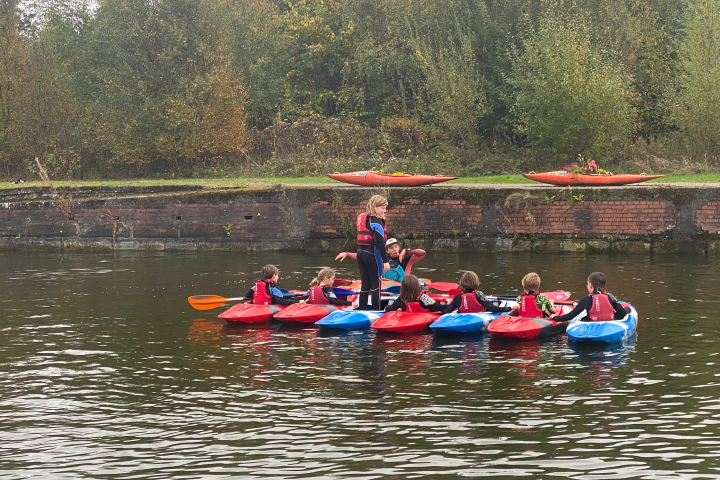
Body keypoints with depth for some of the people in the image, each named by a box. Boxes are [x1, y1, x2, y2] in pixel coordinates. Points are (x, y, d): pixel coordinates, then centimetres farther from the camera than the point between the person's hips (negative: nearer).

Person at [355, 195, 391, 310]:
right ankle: (376, 312, 2)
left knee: (365, 284, 11)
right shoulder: (376, 221, -13)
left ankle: (361, 310, 13)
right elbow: (380, 243, -18)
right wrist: (385, 261, -18)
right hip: (372, 255, -7)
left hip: (361, 253, 7)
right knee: (376, 284, 0)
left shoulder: (361, 218, 13)